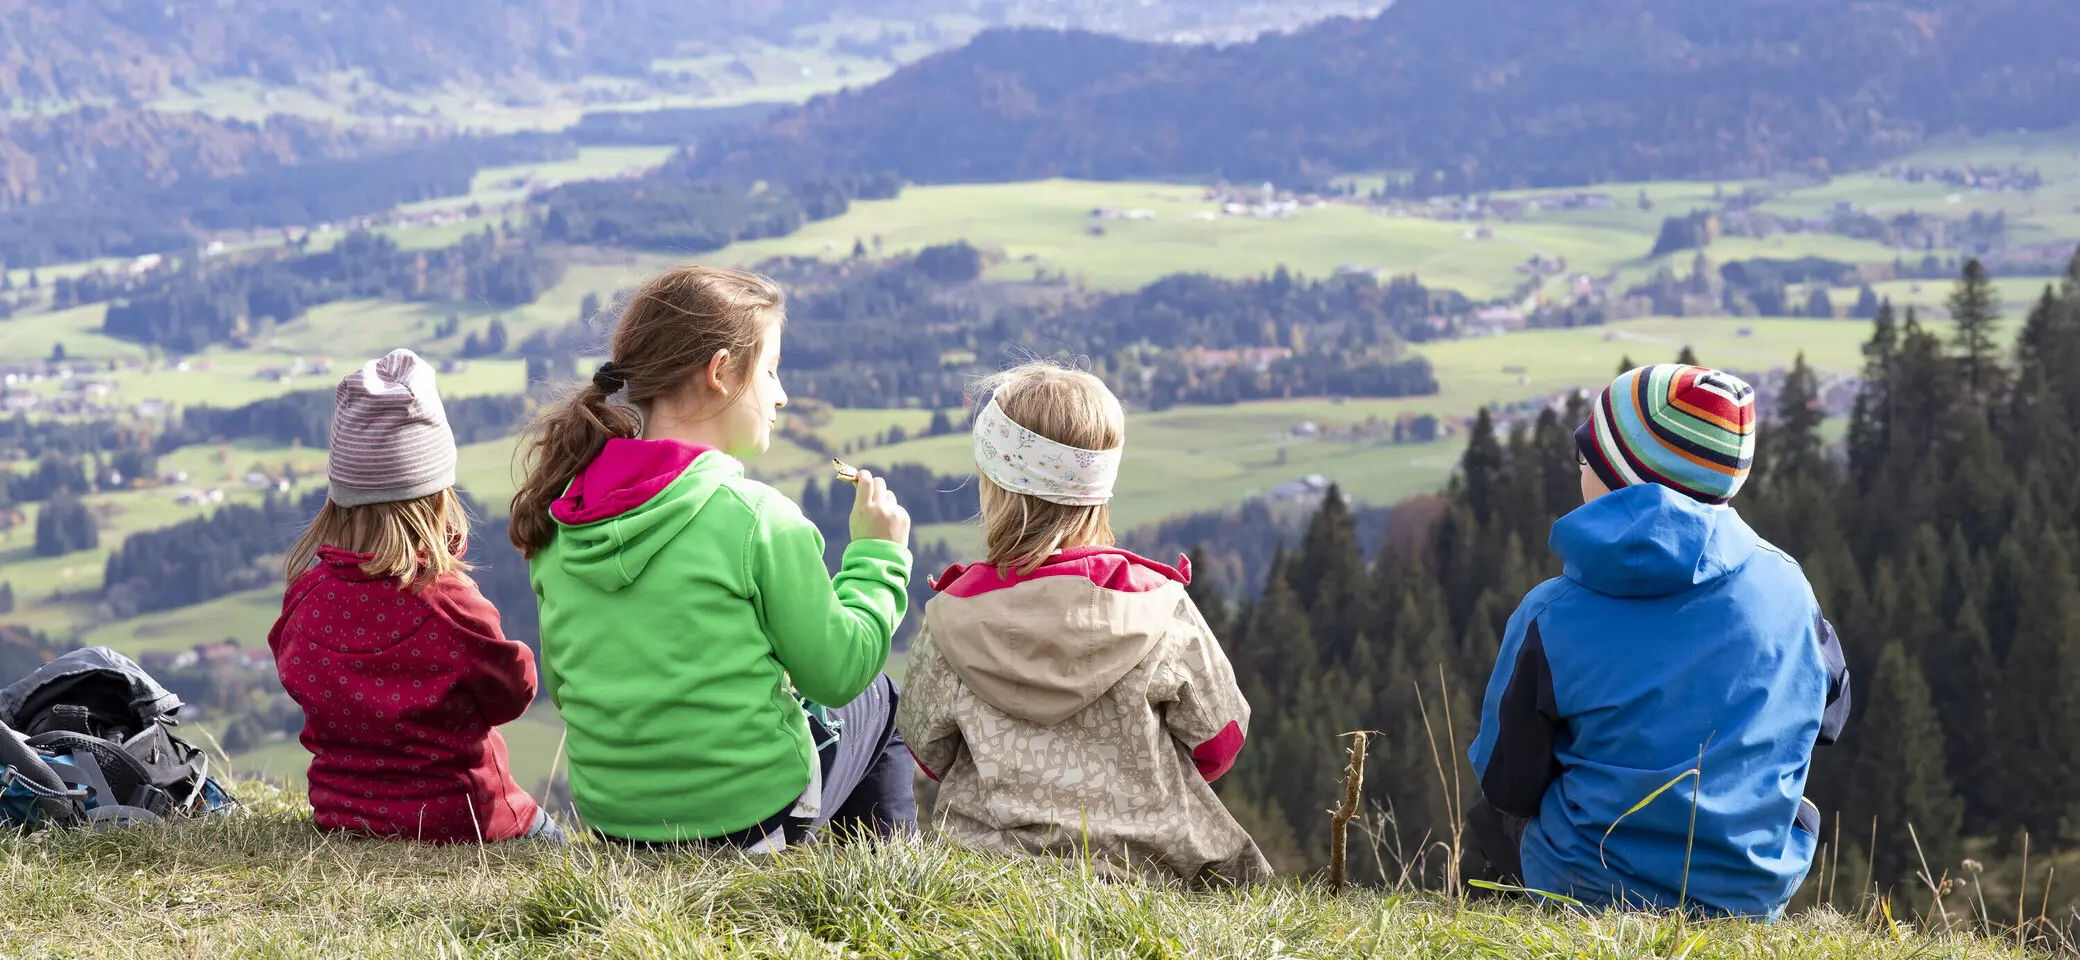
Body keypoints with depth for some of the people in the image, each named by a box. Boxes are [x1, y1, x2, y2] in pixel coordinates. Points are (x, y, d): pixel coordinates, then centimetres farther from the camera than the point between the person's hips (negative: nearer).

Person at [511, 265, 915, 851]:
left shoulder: (562, 519, -2)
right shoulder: (756, 517, -19)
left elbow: (561, 684, 8)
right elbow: (838, 672, -11)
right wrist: (878, 554, 2)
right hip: (749, 813, -6)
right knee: (876, 697, 27)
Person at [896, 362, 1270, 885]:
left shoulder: (950, 620, -12)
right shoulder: (1157, 609, -14)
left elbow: (929, 753, 2)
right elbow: (1218, 741, -2)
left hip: (993, 857, 1)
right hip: (1152, 861, 0)